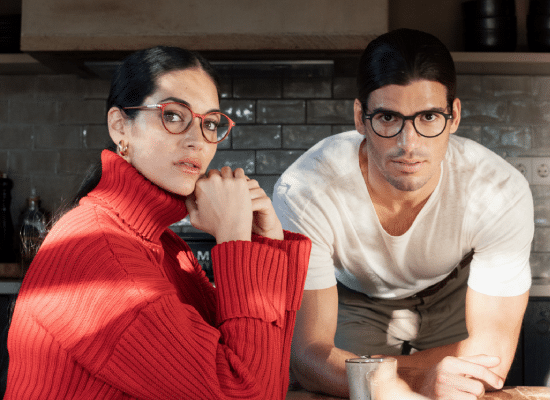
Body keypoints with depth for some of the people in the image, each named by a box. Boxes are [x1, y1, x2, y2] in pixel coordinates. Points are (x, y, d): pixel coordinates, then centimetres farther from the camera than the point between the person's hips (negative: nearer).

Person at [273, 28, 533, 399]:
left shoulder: (502, 194, -32)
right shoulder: (303, 193, -36)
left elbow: (492, 354, -27)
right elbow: (309, 354, -35)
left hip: (454, 292, 2)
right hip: (353, 297, -1)